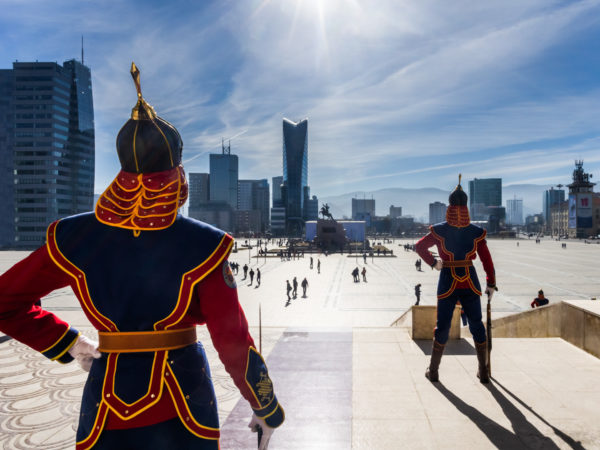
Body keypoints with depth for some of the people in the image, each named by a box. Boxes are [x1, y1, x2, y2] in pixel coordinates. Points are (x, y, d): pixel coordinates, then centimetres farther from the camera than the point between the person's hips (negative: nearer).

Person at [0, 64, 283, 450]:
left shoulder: (74, 238, -9)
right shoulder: (201, 246, -17)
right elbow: (235, 345, -14)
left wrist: (68, 343, 7)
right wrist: (268, 409, 1)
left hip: (107, 411, 1)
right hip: (181, 417, -1)